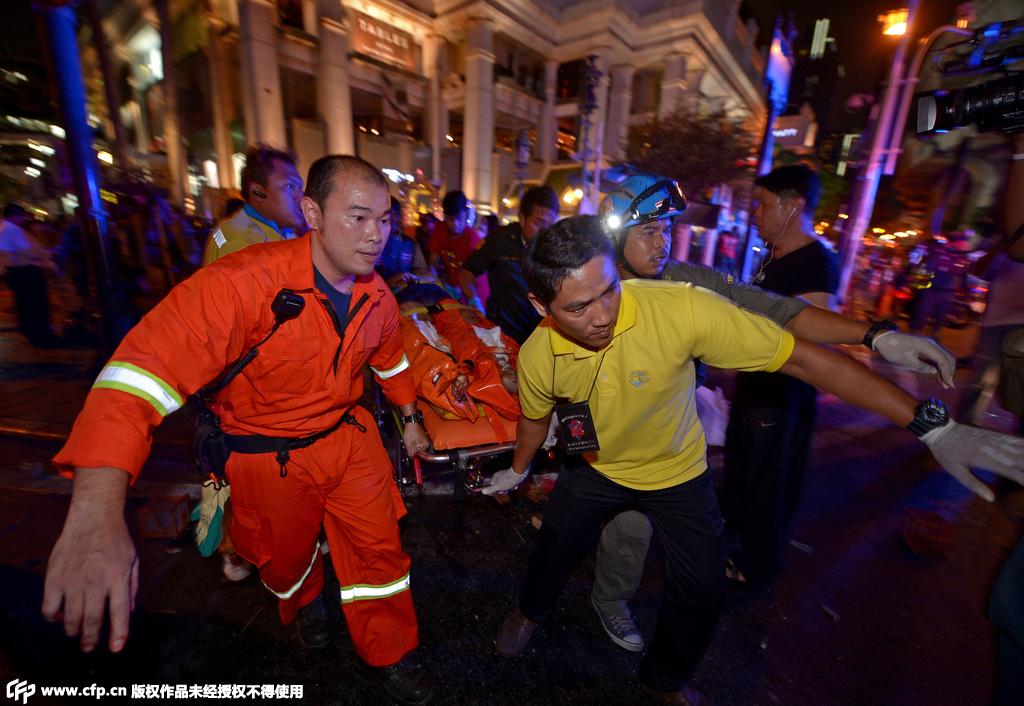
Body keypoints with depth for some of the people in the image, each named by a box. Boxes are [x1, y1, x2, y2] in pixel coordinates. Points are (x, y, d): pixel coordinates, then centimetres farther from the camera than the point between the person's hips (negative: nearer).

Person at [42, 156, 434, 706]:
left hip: (349, 436, 4)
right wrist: (97, 514, -47)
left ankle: (387, 655, 41)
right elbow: (146, 365, -38)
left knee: (380, 547, 12)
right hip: (270, 456, -3)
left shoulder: (377, 296, -9)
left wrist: (410, 419, 16)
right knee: (288, 555, 24)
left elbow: (390, 359, 9)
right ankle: (304, 602, 63)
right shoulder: (246, 281, -29)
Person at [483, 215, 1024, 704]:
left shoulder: (680, 309, -37)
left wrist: (931, 425, -28)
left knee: (700, 594, 9)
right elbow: (535, 419, -2)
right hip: (597, 469, 2)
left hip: (678, 473, -1)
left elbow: (803, 359, -27)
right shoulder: (537, 357, -25)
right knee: (553, 548, 17)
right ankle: (531, 611, 54)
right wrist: (518, 471, 16)